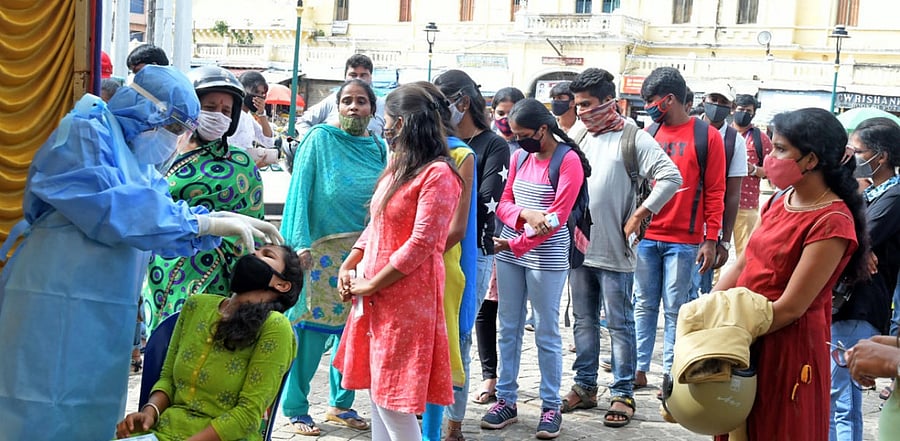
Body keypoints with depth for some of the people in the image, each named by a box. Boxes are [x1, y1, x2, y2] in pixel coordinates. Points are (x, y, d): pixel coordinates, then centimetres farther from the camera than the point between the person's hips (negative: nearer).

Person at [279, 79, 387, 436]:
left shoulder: (379, 148, 10)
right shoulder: (320, 139, -3)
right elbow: (301, 191, -8)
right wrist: (301, 243, -17)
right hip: (323, 250, -4)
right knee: (311, 327, -3)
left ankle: (341, 403, 23)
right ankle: (295, 408, 10)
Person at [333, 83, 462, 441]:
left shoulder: (437, 174, -15)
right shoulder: (396, 167, 16)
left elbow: (421, 244, -19)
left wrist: (371, 284, -13)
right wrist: (348, 266, 6)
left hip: (407, 299, -9)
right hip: (375, 298, 9)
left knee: (393, 399, -6)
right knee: (378, 393, 14)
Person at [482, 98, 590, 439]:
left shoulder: (569, 161, -10)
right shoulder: (519, 155, 9)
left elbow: (557, 218, -15)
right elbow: (503, 203, 6)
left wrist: (514, 244, -14)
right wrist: (525, 215, -16)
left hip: (546, 257, -6)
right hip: (509, 253, 6)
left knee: (546, 333, 2)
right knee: (508, 329, 9)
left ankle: (551, 406, 12)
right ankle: (506, 400, 18)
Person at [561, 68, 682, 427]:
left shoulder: (633, 138, -8)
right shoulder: (579, 139, 12)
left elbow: (671, 178, -15)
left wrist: (637, 216, -14)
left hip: (614, 252, -6)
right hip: (579, 248, 6)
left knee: (620, 325, 2)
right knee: (584, 321, 14)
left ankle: (623, 394, 11)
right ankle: (585, 387, 25)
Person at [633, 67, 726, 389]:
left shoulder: (707, 136, -3)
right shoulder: (648, 134, 8)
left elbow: (714, 192, -4)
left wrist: (710, 240, -7)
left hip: (684, 240, -4)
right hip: (645, 237, 4)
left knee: (675, 310, 2)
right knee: (644, 305, 8)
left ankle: (670, 375, 8)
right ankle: (639, 369, 13)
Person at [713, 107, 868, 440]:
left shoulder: (832, 222, -19)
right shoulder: (781, 202, 7)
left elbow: (791, 307, -20)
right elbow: (741, 267, 9)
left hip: (789, 347, -8)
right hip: (749, 342, 8)